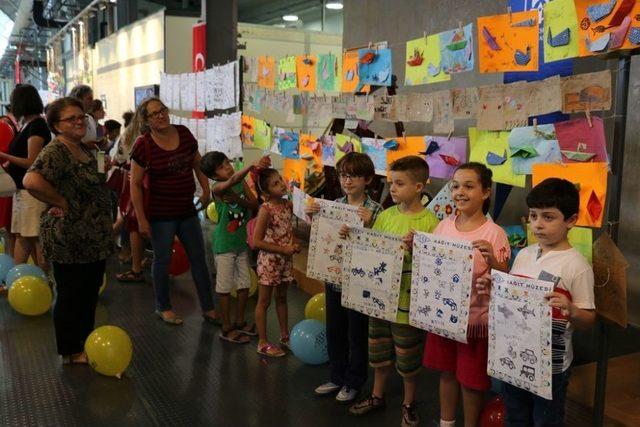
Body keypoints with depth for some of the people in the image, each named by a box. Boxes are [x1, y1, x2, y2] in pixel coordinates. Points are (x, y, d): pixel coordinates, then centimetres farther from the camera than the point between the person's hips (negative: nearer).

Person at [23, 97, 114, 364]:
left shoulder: (84, 149, 10)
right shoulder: (55, 152, -18)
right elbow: (31, 181, -36)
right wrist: (61, 202, -24)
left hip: (94, 238, 9)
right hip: (68, 240, -9)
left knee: (90, 293, 19)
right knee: (70, 296, 7)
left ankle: (85, 343, 36)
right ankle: (71, 352, 24)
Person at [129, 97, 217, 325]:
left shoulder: (184, 133, -2)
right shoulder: (143, 145, -14)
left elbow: (198, 164, 13)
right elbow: (135, 184, -10)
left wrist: (206, 189, 4)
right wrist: (141, 219, -12)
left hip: (187, 211, 5)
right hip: (161, 214, -5)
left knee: (198, 258, 10)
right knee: (162, 260, 10)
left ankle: (208, 308, 23)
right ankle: (163, 307, 31)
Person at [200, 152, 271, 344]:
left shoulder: (242, 182, 1)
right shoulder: (218, 188, -17)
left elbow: (255, 205, -2)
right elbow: (233, 180, -39)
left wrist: (240, 200, -21)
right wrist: (252, 166, -53)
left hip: (241, 242, 6)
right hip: (224, 245, -6)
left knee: (244, 285, 14)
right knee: (225, 287, 5)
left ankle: (240, 322, 32)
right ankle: (226, 328, 18)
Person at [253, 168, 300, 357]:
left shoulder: (288, 205, 0)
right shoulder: (266, 210, -19)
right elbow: (256, 242, -20)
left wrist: (294, 245, -2)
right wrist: (282, 249, -19)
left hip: (285, 259, 7)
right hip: (269, 259, -6)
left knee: (282, 298, 20)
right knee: (264, 301, 6)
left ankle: (284, 335, 35)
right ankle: (262, 343, 17)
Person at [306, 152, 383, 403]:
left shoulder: (375, 210, -12)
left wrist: (367, 224, -29)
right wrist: (311, 217, -6)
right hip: (333, 278, 5)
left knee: (357, 335, 11)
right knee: (334, 331, 18)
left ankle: (353, 383, 30)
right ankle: (337, 378, 36)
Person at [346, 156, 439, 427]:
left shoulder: (429, 222, -14)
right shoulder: (385, 215, 3)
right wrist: (352, 236, -6)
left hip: (407, 300, -5)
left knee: (408, 358, 11)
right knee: (379, 351, 21)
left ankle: (409, 403, 34)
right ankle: (377, 396, 41)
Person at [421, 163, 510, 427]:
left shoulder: (494, 233, -15)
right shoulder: (443, 226, 0)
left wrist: (491, 259, -31)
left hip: (475, 318, -5)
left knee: (471, 380, 10)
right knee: (446, 372, 20)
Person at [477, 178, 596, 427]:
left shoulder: (577, 266, -15)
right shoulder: (524, 255, 2)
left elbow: (588, 321, -13)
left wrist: (571, 310, -33)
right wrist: (493, 289, -5)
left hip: (551, 364, -5)